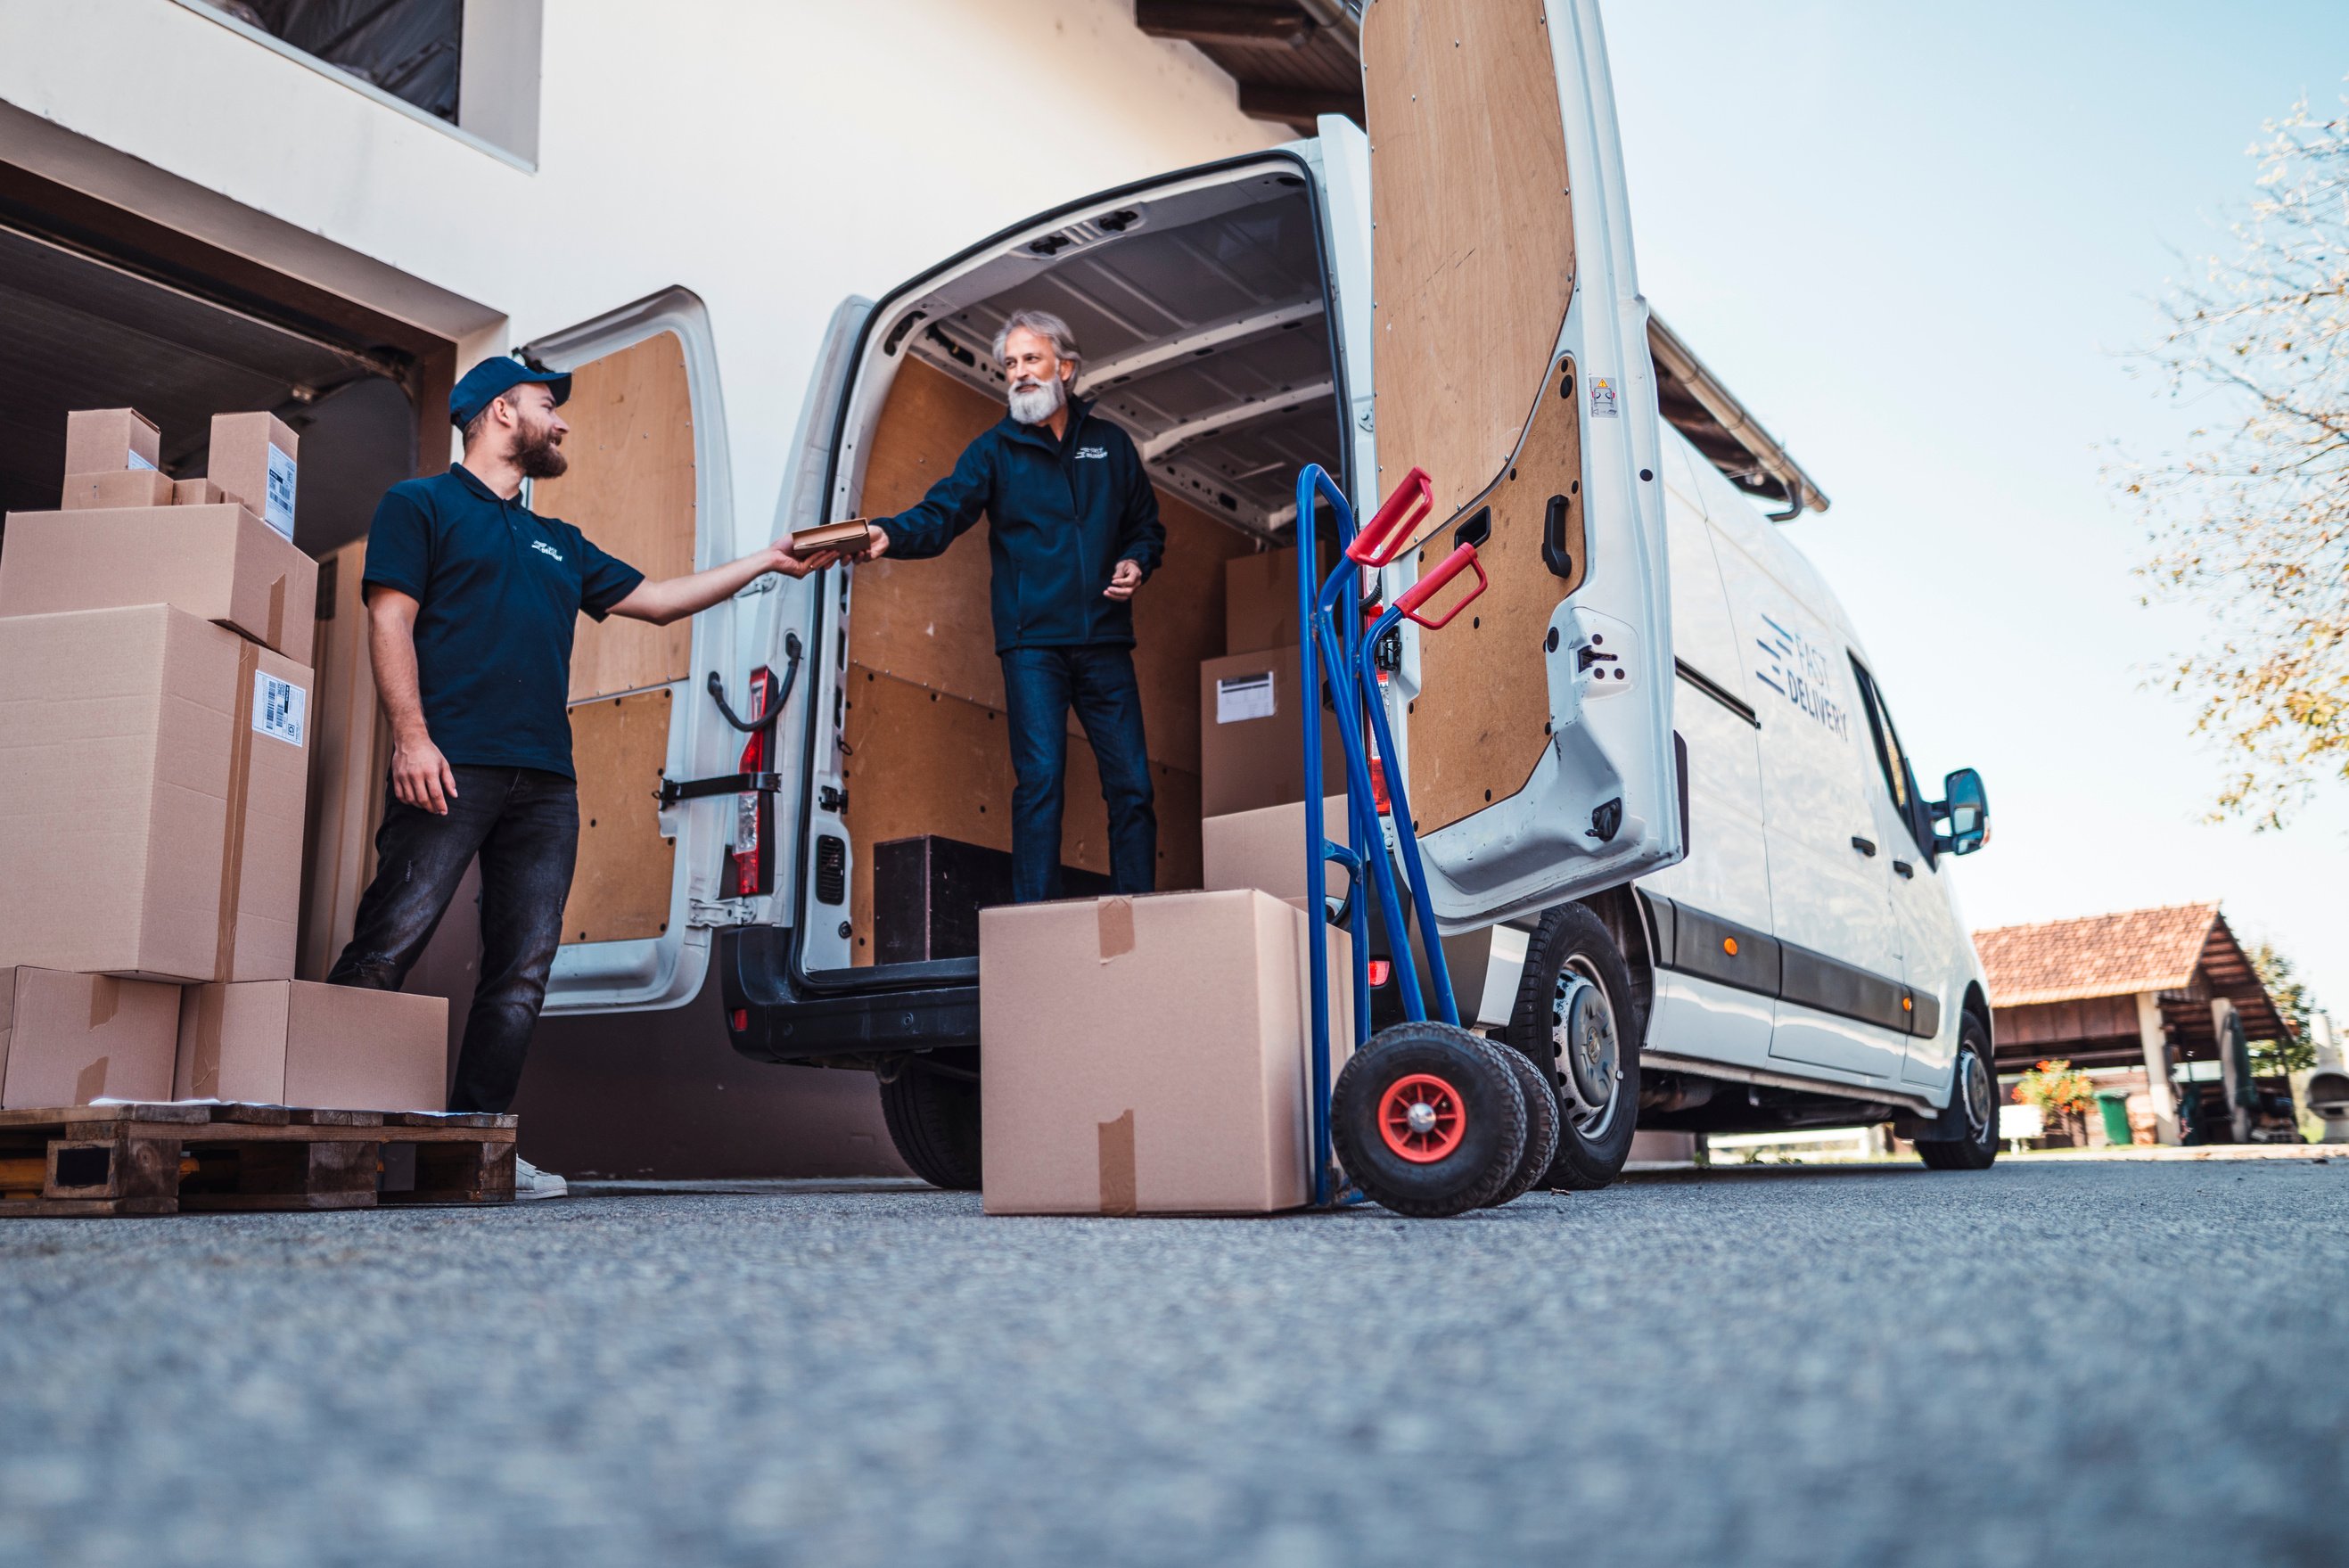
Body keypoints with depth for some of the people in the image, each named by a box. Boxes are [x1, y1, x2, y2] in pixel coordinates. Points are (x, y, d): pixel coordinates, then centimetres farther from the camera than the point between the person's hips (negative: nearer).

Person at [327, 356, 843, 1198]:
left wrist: (766, 560, 32)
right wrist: (410, 735, -16)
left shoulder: (557, 544, 28)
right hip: (450, 766, -6)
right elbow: (390, 620, -2)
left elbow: (657, 600, 32)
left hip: (545, 782, 6)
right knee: (386, 948, -12)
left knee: (523, 971, 0)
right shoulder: (422, 504, 9)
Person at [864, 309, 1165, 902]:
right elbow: (943, 512, -8)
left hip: (1104, 640, 3)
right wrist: (889, 534, -28)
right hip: (1031, 640, -2)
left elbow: (1147, 525, 23)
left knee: (1131, 783, 1)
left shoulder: (1110, 442, 14)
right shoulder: (994, 449, 7)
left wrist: (1136, 563, 1)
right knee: (1040, 777, -10)